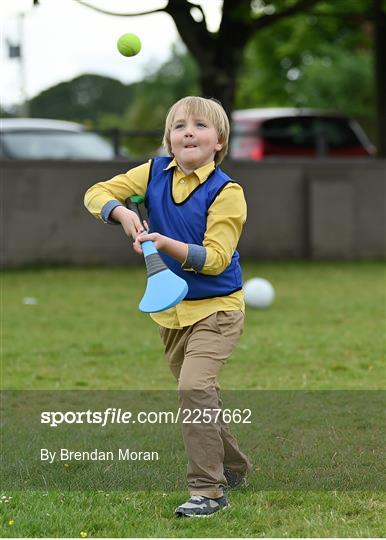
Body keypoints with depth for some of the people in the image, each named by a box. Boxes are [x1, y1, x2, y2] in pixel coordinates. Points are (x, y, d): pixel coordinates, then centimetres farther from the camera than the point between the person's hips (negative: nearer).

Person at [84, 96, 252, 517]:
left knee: (194, 387, -23)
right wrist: (121, 212, -18)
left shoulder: (226, 192, -15)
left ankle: (208, 490, -19)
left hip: (216, 308, -6)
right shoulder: (154, 173, 0)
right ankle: (233, 468, 40)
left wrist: (166, 243, -33)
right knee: (200, 396, 19)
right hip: (170, 309, 6)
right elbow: (96, 193, 3)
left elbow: (215, 259, -21)